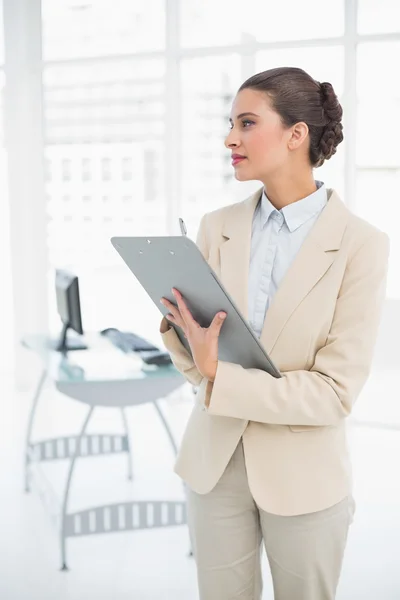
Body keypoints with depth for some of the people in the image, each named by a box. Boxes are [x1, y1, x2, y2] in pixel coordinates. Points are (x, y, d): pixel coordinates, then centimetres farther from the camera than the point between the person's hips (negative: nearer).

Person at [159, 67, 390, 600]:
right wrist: (180, 328, -19)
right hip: (215, 461, 3)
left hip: (303, 476, -3)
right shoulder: (217, 227, -1)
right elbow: (194, 362, 2)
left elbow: (336, 391, -16)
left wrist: (218, 378, -22)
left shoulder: (361, 245, -13)